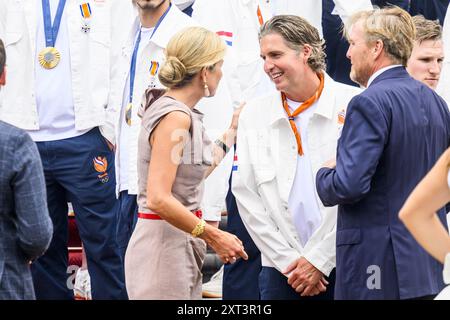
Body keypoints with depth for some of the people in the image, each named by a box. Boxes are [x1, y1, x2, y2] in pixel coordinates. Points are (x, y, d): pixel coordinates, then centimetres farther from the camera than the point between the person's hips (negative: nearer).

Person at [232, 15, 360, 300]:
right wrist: (288, 261, -3)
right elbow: (246, 194, 5)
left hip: (343, 265, -2)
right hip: (281, 270, 3)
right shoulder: (254, 114, 9)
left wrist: (318, 259, -9)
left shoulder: (351, 105, -2)